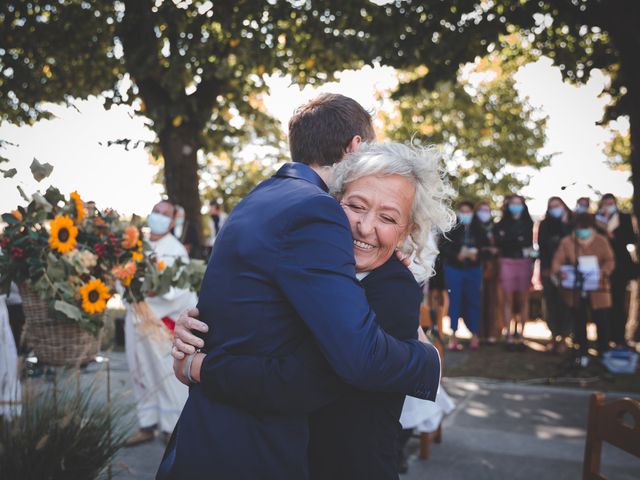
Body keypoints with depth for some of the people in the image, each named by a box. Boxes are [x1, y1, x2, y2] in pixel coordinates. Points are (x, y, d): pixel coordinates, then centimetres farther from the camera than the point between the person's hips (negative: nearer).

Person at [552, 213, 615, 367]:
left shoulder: (601, 241, 1)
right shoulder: (566, 242, 0)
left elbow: (610, 260, -5)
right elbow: (557, 261, -6)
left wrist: (604, 272, -26)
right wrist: (559, 271, -28)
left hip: (597, 289, 0)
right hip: (575, 290, 1)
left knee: (602, 322, -1)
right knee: (579, 323, 11)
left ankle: (604, 354, 15)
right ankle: (582, 354, 24)